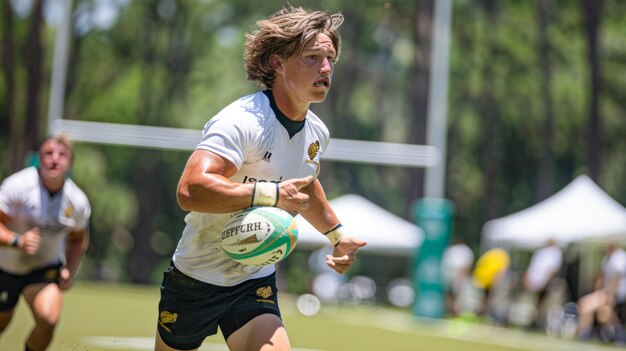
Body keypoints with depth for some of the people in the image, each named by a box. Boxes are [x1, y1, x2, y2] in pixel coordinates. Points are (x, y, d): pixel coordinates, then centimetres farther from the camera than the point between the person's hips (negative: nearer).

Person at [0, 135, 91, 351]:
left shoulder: (78, 202, -10)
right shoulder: (18, 185, -22)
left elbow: (78, 240, 9)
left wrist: (70, 271, -1)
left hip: (46, 269, 1)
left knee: (49, 319, -24)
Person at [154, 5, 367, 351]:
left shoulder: (317, 133, 2)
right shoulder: (242, 121, -25)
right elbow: (190, 190, -40)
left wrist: (336, 234, 25)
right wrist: (271, 193, -41)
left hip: (256, 284, 5)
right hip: (195, 280, -5)